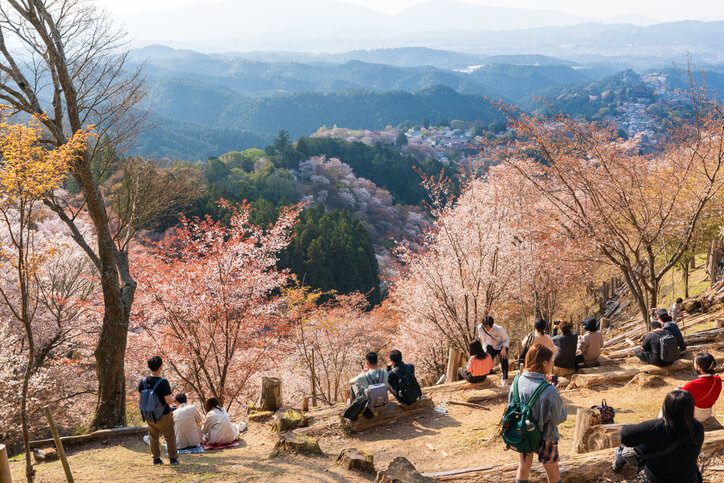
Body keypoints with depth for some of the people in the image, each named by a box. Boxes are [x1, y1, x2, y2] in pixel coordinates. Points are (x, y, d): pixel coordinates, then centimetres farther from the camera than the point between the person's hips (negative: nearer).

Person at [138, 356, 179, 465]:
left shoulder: (143, 382, -7)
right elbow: (169, 400, -26)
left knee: (153, 437, 21)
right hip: (163, 415, -4)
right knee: (170, 436, 13)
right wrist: (173, 398, -5)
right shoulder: (163, 382, -24)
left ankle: (156, 458, 25)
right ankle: (173, 458, 18)